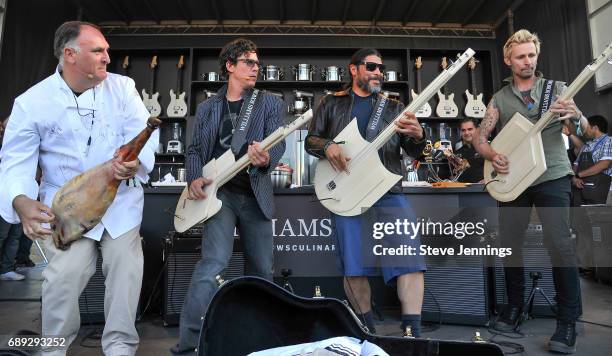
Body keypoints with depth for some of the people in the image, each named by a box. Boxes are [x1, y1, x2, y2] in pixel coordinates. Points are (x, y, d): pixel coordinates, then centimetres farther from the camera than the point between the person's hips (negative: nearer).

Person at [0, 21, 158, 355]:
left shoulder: (122, 86, 0)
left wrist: (136, 160, -29)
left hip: (120, 197, 2)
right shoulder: (31, 102, -5)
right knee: (65, 272, -14)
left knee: (125, 268, -5)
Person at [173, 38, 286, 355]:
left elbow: (278, 143, -8)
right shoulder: (207, 108, 11)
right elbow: (195, 150, 11)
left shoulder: (271, 103, 5)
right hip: (219, 192, -1)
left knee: (261, 270, 9)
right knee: (215, 262, -19)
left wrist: (266, 158, -31)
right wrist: (195, 178, -9)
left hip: (256, 195, 1)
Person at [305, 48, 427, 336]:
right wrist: (327, 146, -12)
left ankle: (412, 332, -5)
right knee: (354, 265, -2)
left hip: (387, 189, 2)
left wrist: (417, 136, -14)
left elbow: (413, 151, 10)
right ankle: (367, 331, 18)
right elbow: (311, 139, 12)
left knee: (410, 253, -14)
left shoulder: (392, 107, 18)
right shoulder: (332, 103, 16)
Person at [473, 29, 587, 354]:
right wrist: (493, 156, -16)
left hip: (551, 175, -2)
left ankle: (568, 320, 3)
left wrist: (575, 116, -24)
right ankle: (514, 305, 24)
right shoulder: (499, 98, 10)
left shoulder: (556, 89, 6)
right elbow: (480, 138, 5)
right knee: (510, 244, 6)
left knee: (559, 244, -11)